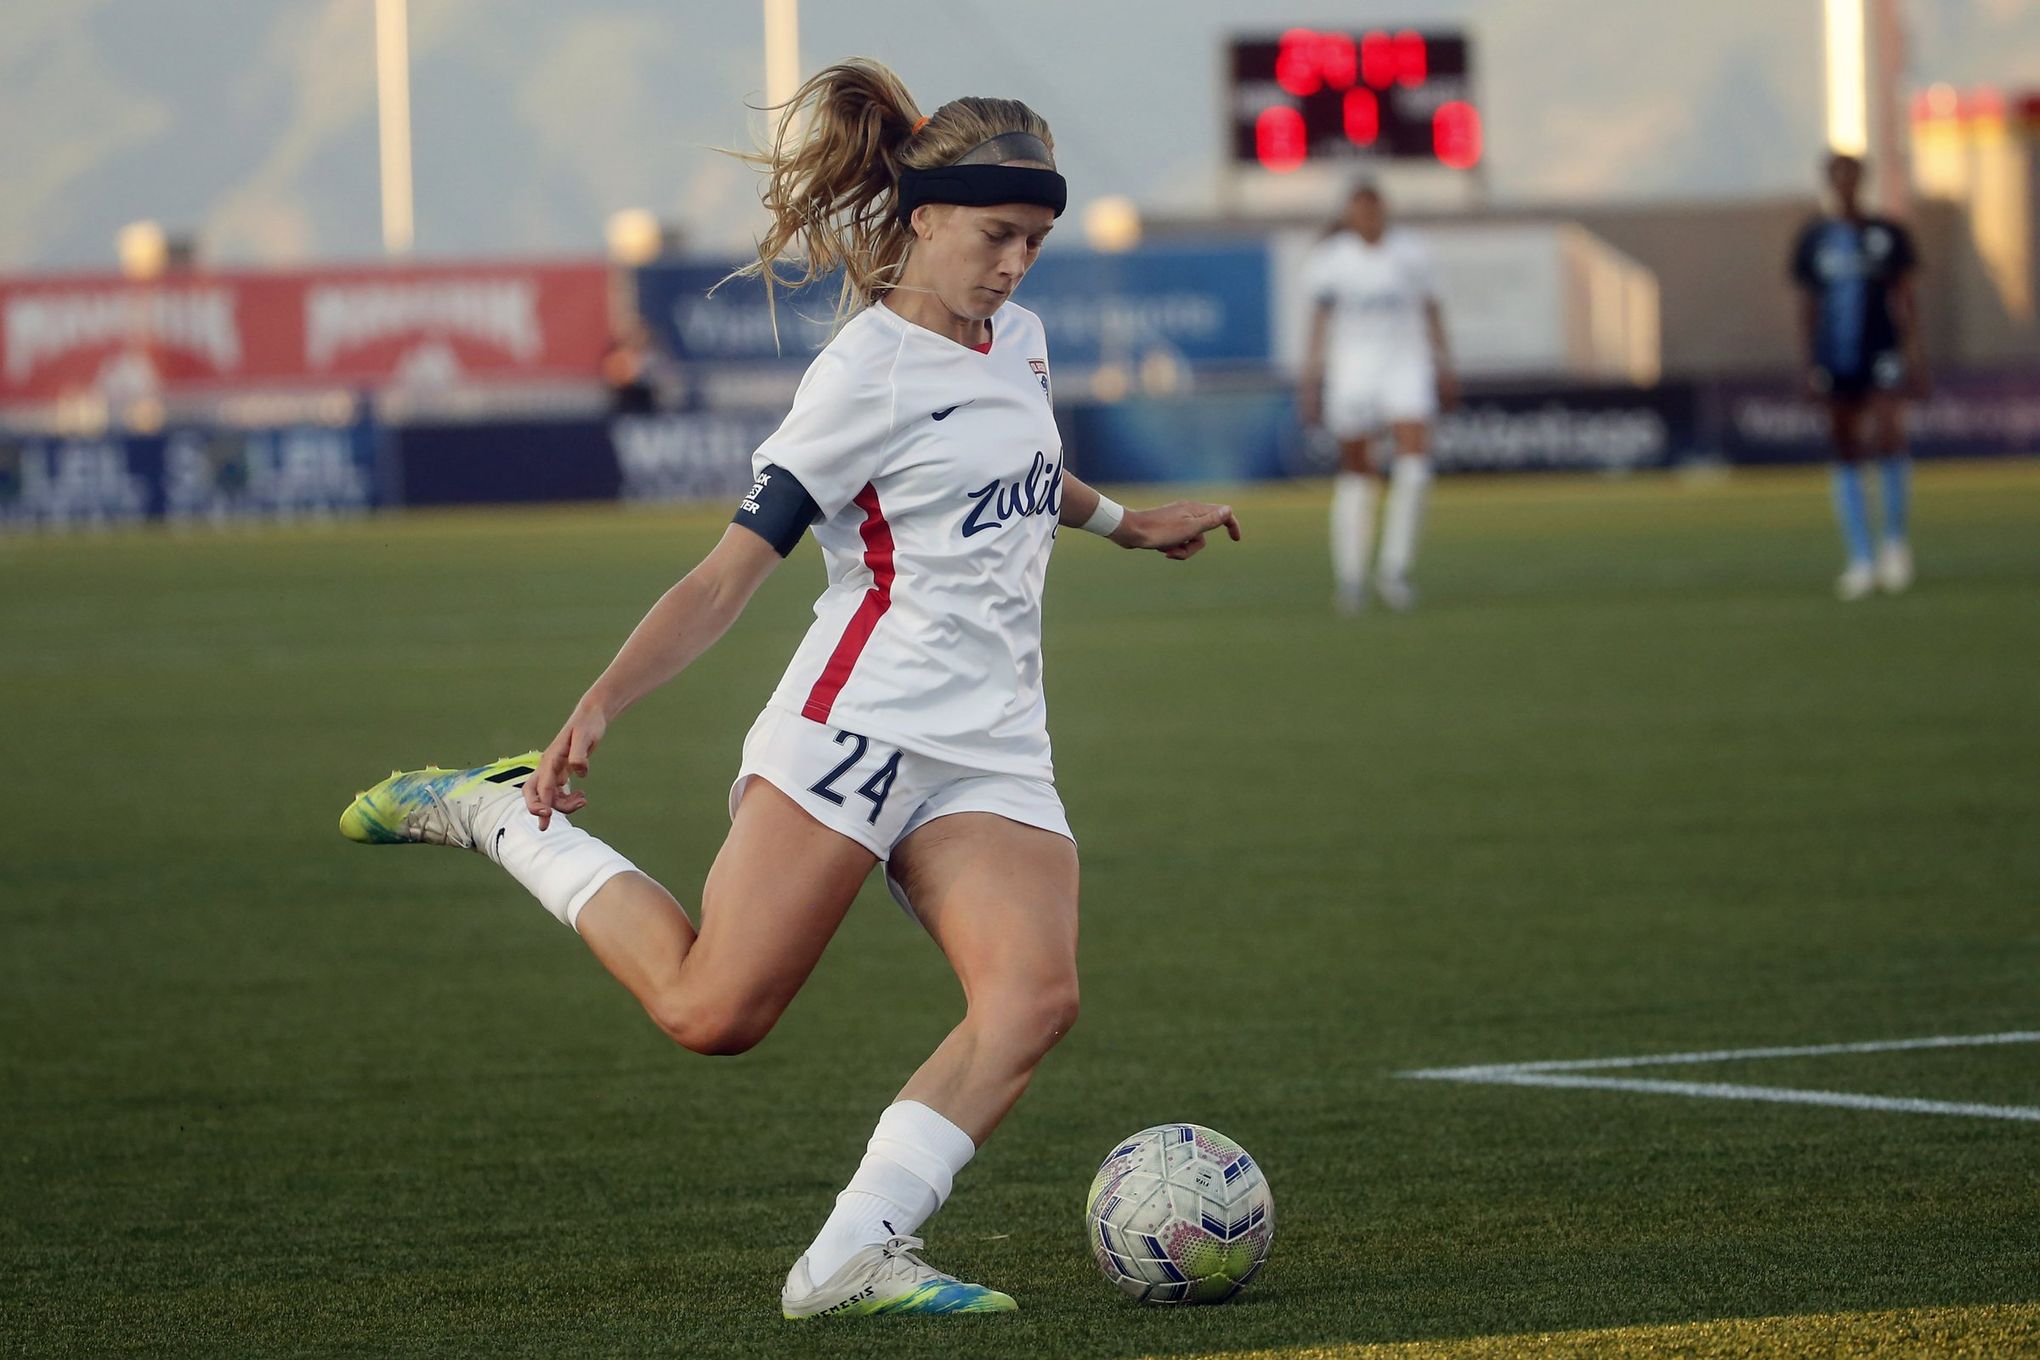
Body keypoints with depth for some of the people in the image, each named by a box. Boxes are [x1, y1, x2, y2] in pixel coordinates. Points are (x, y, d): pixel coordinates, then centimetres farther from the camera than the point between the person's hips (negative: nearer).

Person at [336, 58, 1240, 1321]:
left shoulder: (1018, 343, 15)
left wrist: (1122, 521, 48)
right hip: (862, 717, -7)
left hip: (992, 746, 7)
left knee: (1035, 996, -20)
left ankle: (855, 1255, -24)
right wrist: (600, 707, -21)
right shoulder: (868, 374, -8)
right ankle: (505, 816, 9)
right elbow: (733, 570, -11)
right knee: (712, 1010, -13)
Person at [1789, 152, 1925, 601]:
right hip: (1835, 358, 2)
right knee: (1846, 455, 2)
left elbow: (1904, 298, 3)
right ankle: (1861, 560, 7)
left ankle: (1896, 539, 0)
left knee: (1888, 437, -20)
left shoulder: (1888, 235, 4)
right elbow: (1808, 303, 12)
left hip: (1881, 356, -2)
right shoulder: (1813, 239, 8)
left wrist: (1913, 356, -5)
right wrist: (1810, 364, 7)